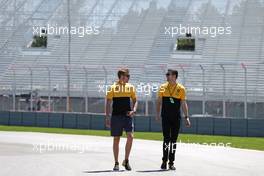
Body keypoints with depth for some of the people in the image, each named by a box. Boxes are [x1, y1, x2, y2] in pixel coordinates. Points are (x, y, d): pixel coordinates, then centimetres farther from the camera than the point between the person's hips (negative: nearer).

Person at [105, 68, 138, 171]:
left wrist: (134, 110, -5)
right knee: (116, 139, 3)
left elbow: (134, 100, 15)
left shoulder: (130, 87, 8)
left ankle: (126, 161, 2)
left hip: (127, 116, 2)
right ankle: (116, 163, 12)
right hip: (116, 116, -2)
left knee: (130, 136, -13)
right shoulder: (113, 87, -1)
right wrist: (107, 118, -4)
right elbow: (108, 103, 0)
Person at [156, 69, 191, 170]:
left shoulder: (181, 89, 2)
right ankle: (164, 161, -2)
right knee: (166, 139, -6)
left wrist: (186, 117, -3)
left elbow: (183, 104, 3)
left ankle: (171, 162, 10)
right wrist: (158, 114, -2)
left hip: (176, 118, 0)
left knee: (173, 140, 4)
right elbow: (159, 102, 9)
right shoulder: (163, 87, 5)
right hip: (165, 117, 0)